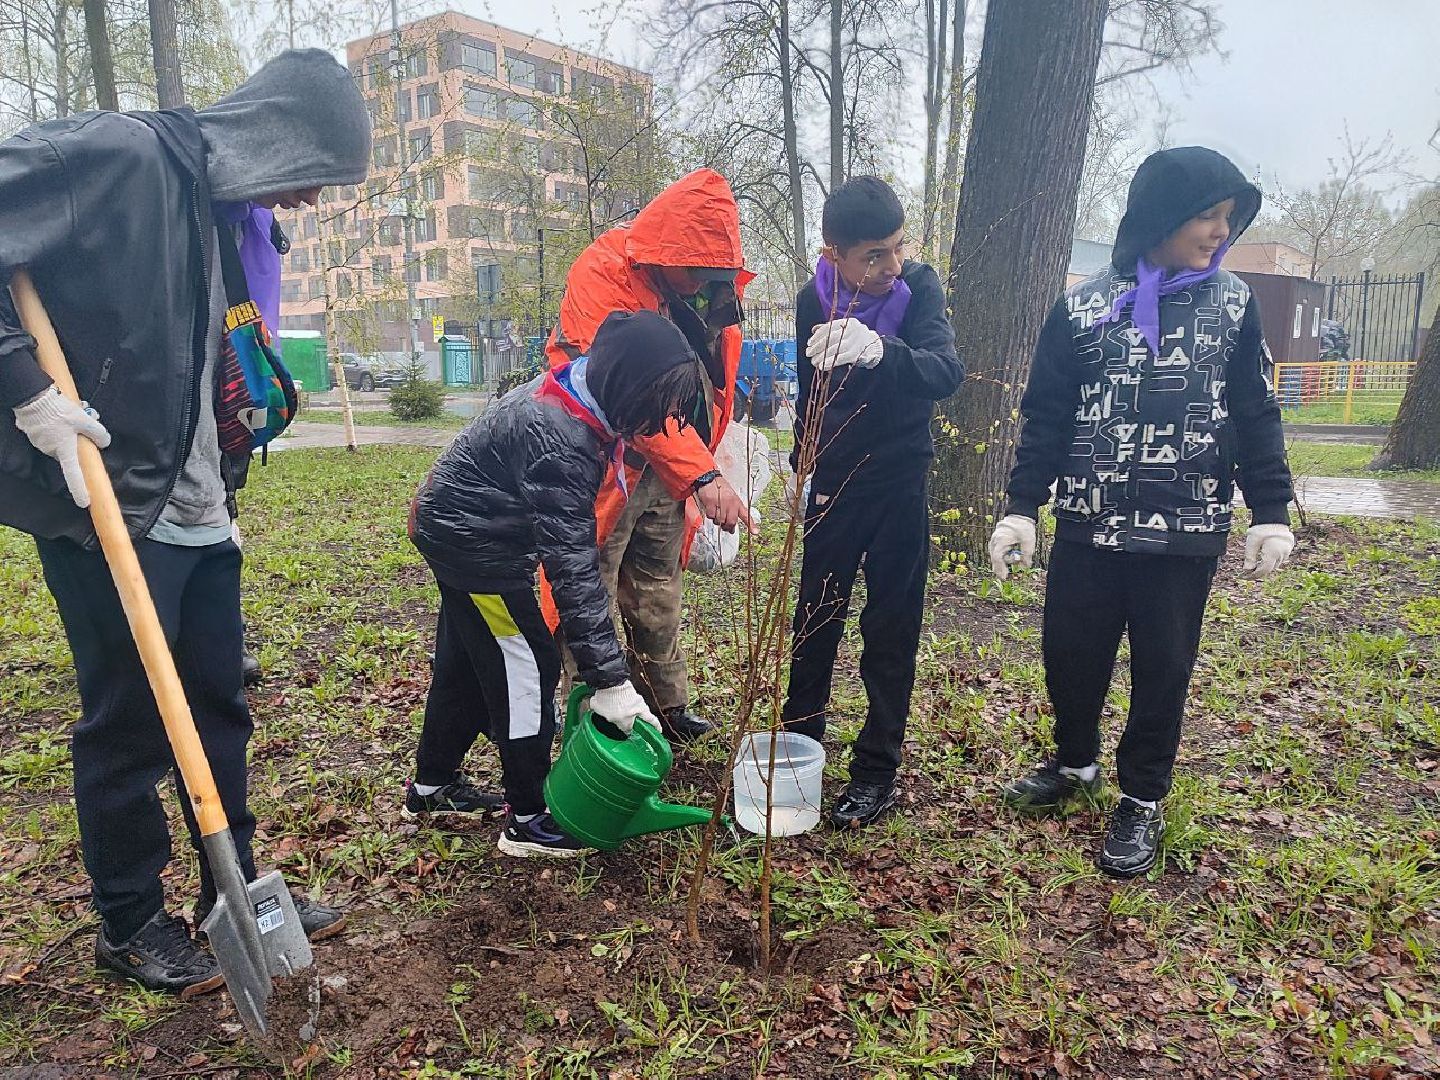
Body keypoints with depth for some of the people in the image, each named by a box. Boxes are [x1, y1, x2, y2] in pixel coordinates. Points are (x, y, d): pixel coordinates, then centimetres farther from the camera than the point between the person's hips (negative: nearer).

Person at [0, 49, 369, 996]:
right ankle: (130, 925, 24)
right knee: (128, 725, 4)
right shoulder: (116, 155, -12)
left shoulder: (219, 214, 13)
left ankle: (237, 889, 30)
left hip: (197, 516, 8)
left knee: (221, 708, 14)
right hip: (107, 513, -8)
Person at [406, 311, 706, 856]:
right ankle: (529, 821, 11)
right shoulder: (559, 442, -33)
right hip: (476, 544, -10)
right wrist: (610, 679, -31)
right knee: (528, 669, -2)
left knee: (463, 658, 20)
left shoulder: (570, 392, -5)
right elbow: (572, 567, -34)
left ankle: (432, 780, 38)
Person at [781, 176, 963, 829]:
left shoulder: (919, 287, -14)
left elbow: (945, 372, -32)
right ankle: (801, 739, 32)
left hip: (898, 486, -3)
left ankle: (877, 771, 15)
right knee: (815, 616, 13)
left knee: (891, 629, 3)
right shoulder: (815, 300, -5)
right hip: (833, 483, 3)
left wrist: (882, 350, -52)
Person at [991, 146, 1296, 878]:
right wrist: (1021, 508, -6)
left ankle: (1142, 799, 24)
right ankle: (1075, 763, 34)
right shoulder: (1082, 308, -1)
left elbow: (1255, 418, 6)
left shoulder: (1233, 305, 2)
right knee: (1070, 654, 8)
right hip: (1088, 528, 0)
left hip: (1187, 533, 0)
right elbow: (1046, 417, 0)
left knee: (1162, 667, 6)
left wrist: (1270, 513, 1)